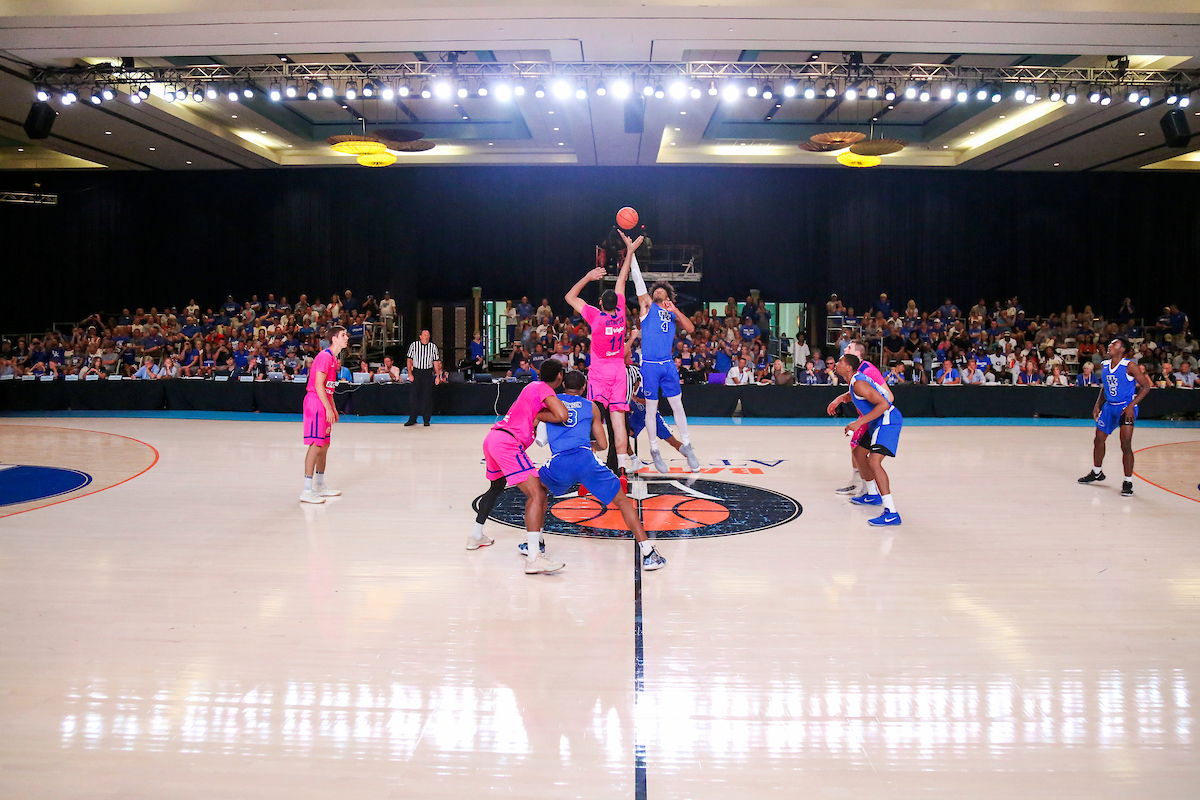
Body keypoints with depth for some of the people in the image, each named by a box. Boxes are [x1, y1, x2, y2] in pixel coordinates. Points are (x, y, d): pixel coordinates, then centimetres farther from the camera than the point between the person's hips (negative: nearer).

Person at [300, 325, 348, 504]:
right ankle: (307, 491, -9)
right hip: (316, 403, -10)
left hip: (324, 405, 10)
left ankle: (320, 486, 23)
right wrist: (328, 409, -22)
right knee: (316, 445, -11)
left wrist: (333, 407, 20)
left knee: (324, 445, 14)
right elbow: (318, 385, -21)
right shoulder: (325, 356, -15)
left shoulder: (333, 358, 16)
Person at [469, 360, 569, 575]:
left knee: (496, 486, 33)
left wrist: (538, 417, -1)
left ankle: (476, 537, 49)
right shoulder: (544, 388, -5)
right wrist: (540, 416, -3)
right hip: (508, 443, -10)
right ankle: (533, 558, -27)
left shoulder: (533, 386, 21)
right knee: (537, 494, -16)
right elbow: (562, 416, -19)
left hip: (492, 437, 10)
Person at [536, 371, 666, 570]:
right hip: (585, 459, -1)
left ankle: (534, 543, 31)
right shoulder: (591, 406, 23)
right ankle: (648, 555, 2)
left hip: (558, 462, 1)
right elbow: (603, 445, 23)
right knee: (622, 501, 9)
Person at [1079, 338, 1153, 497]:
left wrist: (1131, 406, -22)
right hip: (1110, 406, 7)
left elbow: (1146, 386, -15)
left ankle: (1128, 482, -5)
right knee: (1098, 440, 15)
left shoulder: (1130, 366, -16)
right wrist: (1098, 405, 6)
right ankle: (1097, 473, 36)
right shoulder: (1104, 366, 4)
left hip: (1126, 407, -7)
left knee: (1125, 444, -14)